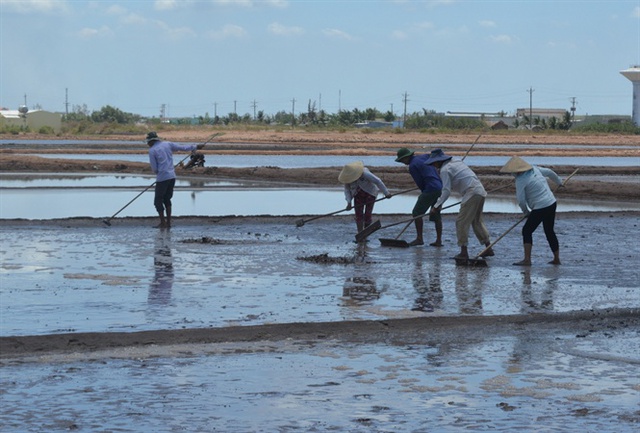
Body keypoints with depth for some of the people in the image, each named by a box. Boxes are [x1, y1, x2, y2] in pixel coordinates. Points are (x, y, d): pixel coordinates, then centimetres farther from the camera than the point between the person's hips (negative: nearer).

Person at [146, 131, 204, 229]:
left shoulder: (152, 150, -8)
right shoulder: (167, 144, 7)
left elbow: (154, 169, -6)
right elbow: (183, 147, 14)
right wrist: (196, 147, 28)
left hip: (162, 178, -6)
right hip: (172, 176, 6)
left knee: (158, 201, 4)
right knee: (166, 199, 18)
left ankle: (163, 223, 1)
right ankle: (168, 222, 14)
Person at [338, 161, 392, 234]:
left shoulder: (364, 173, -30)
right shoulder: (348, 178, -16)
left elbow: (377, 181, -24)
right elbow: (347, 190, -12)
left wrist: (386, 193, -20)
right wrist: (349, 203, -25)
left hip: (370, 194, -4)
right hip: (358, 195, 4)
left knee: (367, 215, -8)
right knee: (359, 215, -6)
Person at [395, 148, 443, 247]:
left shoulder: (412, 166, -7)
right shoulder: (425, 157, 16)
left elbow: (419, 183, -5)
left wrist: (424, 193, 12)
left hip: (431, 189, -9)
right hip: (441, 188, 9)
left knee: (417, 213, 0)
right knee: (436, 215, 13)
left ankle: (419, 238, -3)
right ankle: (438, 241, 12)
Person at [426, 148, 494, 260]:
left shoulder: (445, 170, -7)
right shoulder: (456, 162, 22)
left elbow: (446, 191, -13)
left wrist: (437, 206, -8)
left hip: (471, 193, -10)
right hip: (480, 191, 10)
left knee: (461, 222, -3)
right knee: (477, 221, 19)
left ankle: (464, 252, -2)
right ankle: (488, 248, 19)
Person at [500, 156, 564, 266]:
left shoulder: (521, 180, -16)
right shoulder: (534, 169, 7)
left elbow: (521, 200, -17)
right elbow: (549, 172, 22)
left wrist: (526, 212, 2)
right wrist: (559, 181, 41)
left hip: (540, 208, -8)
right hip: (552, 203, 8)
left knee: (527, 231, -1)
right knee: (549, 231, 19)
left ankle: (527, 260, -7)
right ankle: (556, 259, 23)